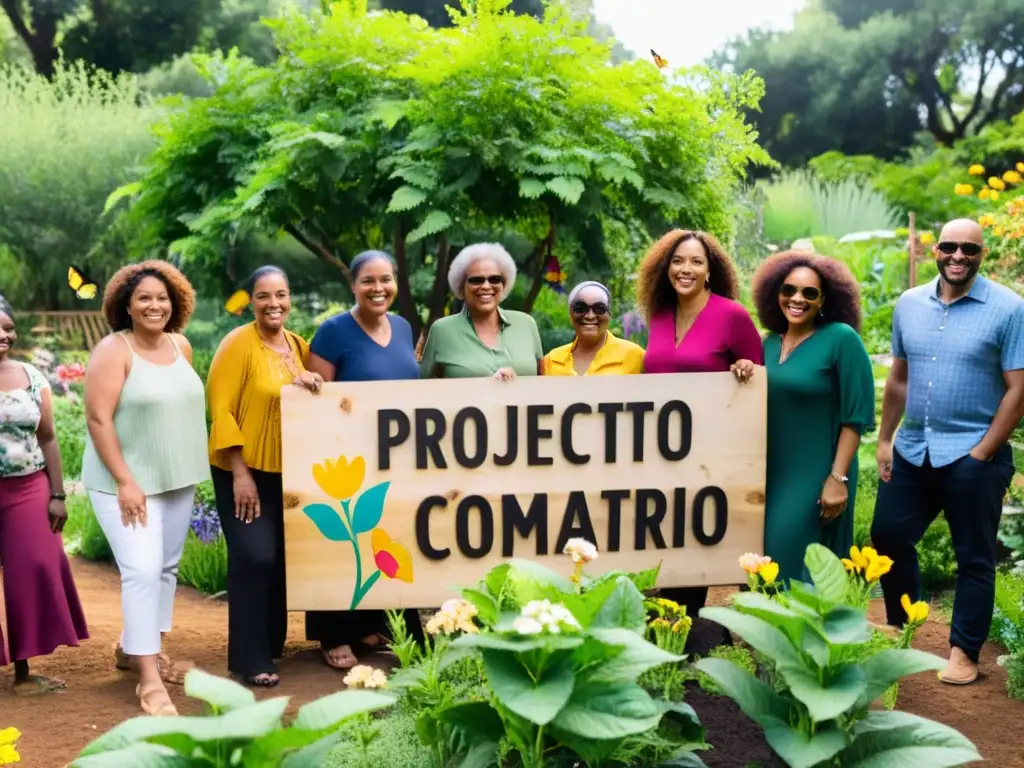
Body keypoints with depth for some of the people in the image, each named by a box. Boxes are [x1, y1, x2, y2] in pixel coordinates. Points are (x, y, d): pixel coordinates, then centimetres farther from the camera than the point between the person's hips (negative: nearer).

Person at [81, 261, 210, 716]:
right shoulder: (113, 351, -14)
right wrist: (125, 481, -21)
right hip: (126, 481, -7)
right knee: (142, 570, -13)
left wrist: (190, 470, 13)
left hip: (177, 478, 7)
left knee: (166, 567, 13)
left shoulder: (181, 346, 5)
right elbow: (98, 419, -18)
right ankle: (148, 680, -7)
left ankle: (133, 649, 30)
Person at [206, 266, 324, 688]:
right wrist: (240, 473, -20)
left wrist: (310, 382, -10)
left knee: (281, 559, 12)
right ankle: (250, 660, -3)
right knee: (254, 558, -12)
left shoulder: (299, 345, 7)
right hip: (244, 471, -6)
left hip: (287, 471, 7)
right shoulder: (238, 344, -12)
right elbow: (221, 411, -15)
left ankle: (271, 644, 28)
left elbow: (314, 401, 15)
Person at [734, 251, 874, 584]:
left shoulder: (841, 338, -10)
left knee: (800, 570, -3)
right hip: (770, 473, 6)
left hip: (816, 476, -6)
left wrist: (839, 478, -16)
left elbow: (856, 415, -12)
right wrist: (744, 373, -2)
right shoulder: (771, 341, 9)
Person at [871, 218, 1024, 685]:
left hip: (972, 456, -5)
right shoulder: (909, 304, 5)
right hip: (911, 451, 5)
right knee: (888, 538, 11)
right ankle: (900, 629, 30)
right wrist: (884, 440, 10)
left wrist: (982, 453, -13)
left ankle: (964, 651, 19)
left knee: (974, 558, 6)